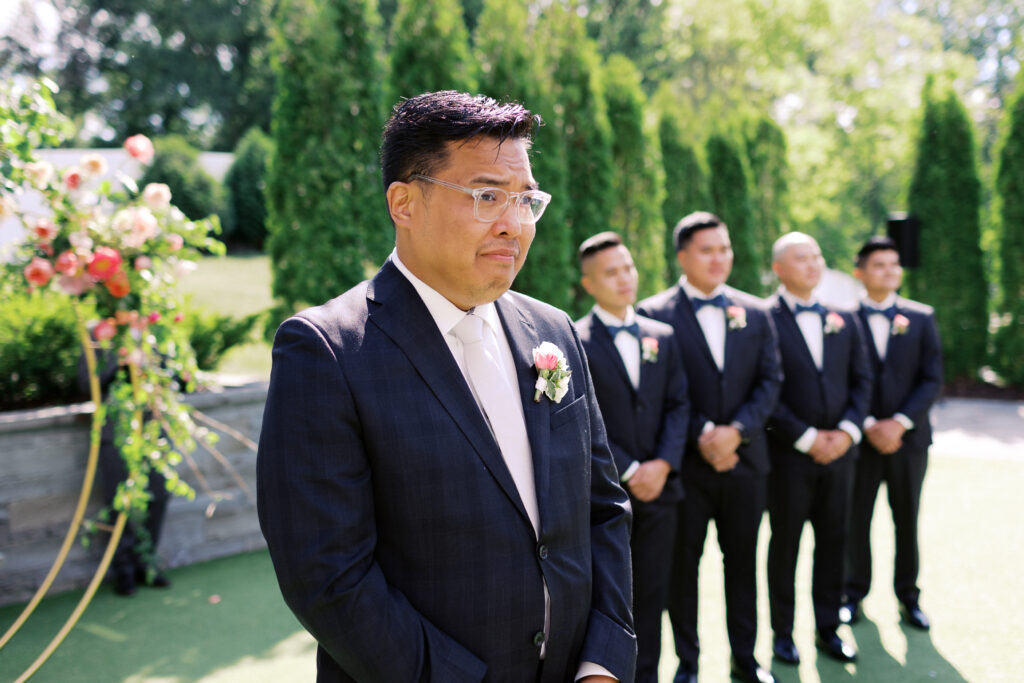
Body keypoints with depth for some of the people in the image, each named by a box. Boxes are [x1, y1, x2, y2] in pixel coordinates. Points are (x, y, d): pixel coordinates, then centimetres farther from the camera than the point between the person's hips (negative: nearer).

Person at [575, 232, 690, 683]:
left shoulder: (662, 336, 11)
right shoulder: (574, 341, -6)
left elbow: (678, 405, 7)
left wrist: (663, 464, -8)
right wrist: (629, 472, -13)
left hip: (657, 490, 4)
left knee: (651, 595, 11)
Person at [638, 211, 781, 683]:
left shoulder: (754, 312, 7)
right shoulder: (655, 313, -6)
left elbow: (770, 380, 3)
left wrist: (736, 430, -11)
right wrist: (701, 436, -16)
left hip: (744, 459, 4)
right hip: (685, 463, -3)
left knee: (742, 561, 14)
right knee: (682, 564, 7)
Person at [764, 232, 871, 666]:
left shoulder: (843, 320, 9)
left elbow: (861, 380, 9)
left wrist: (848, 430, -6)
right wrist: (806, 438, -14)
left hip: (838, 450, 5)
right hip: (788, 453, -4)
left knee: (833, 542, 11)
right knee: (785, 544, 7)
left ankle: (828, 629, 24)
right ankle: (782, 633, 19)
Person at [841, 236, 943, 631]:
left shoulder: (921, 318, 4)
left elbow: (932, 380, -1)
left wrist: (899, 423, -13)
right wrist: (868, 426, -13)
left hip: (908, 437, 2)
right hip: (859, 437, -1)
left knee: (907, 520, 10)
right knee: (856, 519, 7)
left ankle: (908, 596, 23)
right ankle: (854, 594, 22)